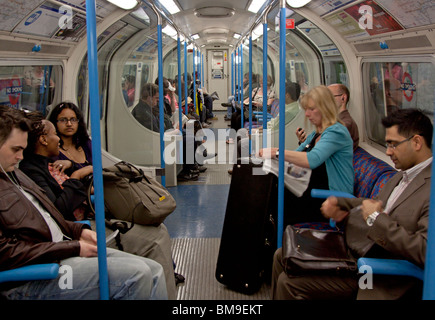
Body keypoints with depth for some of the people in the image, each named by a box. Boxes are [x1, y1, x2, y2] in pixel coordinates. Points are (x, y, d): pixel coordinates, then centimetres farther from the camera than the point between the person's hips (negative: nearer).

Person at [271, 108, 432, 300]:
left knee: (289, 282, -12)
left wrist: (376, 218, -21)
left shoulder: (430, 185, -21)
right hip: (352, 245, 9)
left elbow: (425, 251, -30)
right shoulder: (404, 174, 10)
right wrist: (340, 203, 5)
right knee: (282, 256, 11)